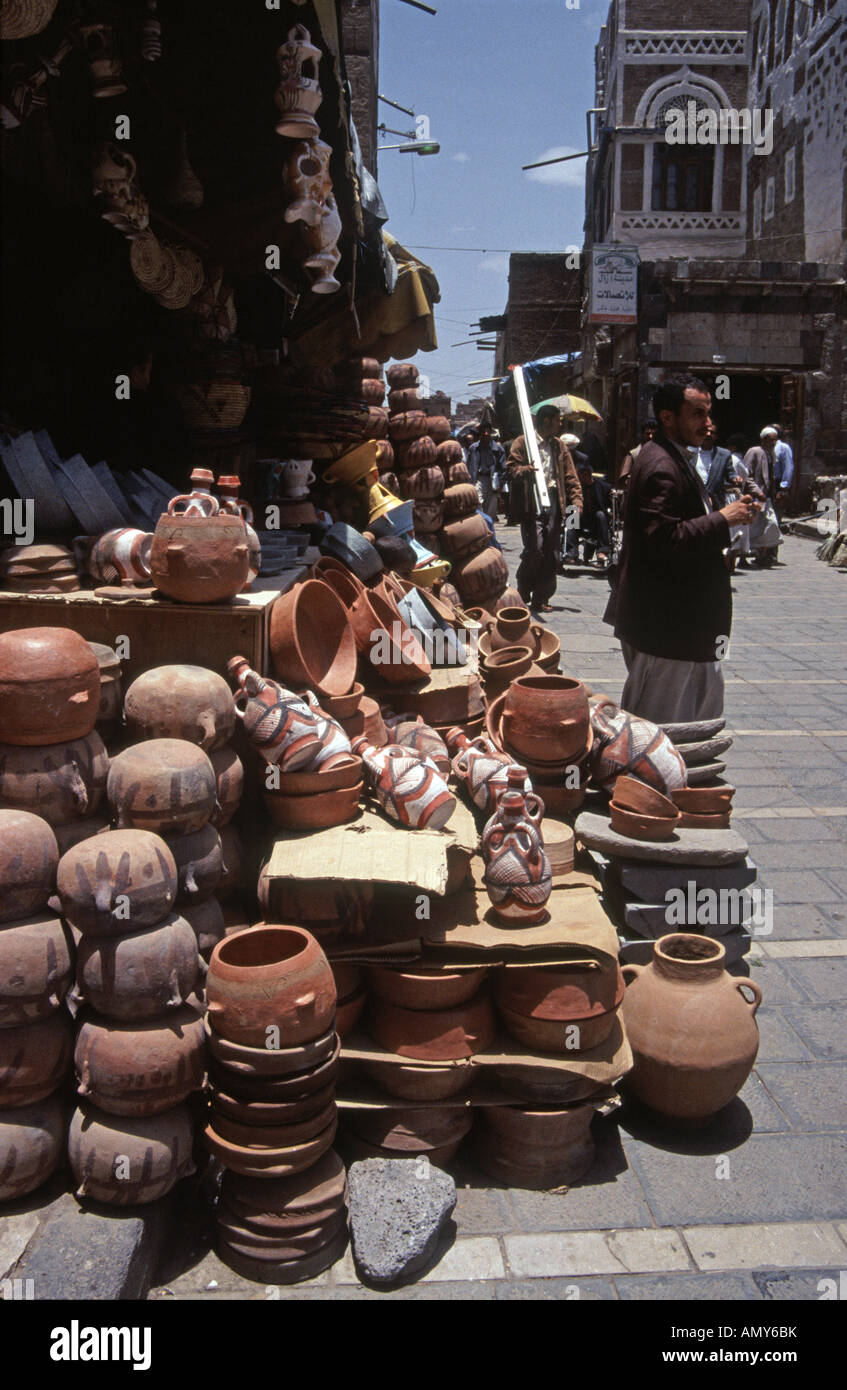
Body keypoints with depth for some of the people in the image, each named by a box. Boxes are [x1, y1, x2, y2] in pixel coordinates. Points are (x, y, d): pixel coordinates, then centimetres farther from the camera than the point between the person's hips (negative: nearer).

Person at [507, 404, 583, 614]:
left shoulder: (559, 447, 18)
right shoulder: (522, 443, 2)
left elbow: (570, 477, 17)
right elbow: (510, 469, -5)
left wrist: (576, 500, 3)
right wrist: (525, 470, -26)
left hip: (553, 504, 5)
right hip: (531, 505, -5)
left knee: (550, 554, 3)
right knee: (534, 550, -14)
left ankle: (540, 599, 11)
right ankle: (522, 596, 5)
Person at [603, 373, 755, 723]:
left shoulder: (673, 459, 15)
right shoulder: (661, 467, -20)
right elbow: (665, 539, -28)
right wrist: (722, 520, -22)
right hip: (662, 624, -11)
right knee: (658, 718, 0)